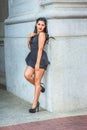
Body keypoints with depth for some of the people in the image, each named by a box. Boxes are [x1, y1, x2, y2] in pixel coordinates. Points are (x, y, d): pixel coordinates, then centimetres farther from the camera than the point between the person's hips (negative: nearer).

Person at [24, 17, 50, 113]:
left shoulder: (42, 34, -6)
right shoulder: (35, 34, 20)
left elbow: (40, 49, -12)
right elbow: (29, 46, 24)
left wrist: (37, 63, -17)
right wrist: (29, 37, 7)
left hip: (40, 58, -7)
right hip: (32, 58, 7)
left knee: (37, 81, -4)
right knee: (27, 75, -18)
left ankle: (34, 105, 2)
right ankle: (40, 87, 9)